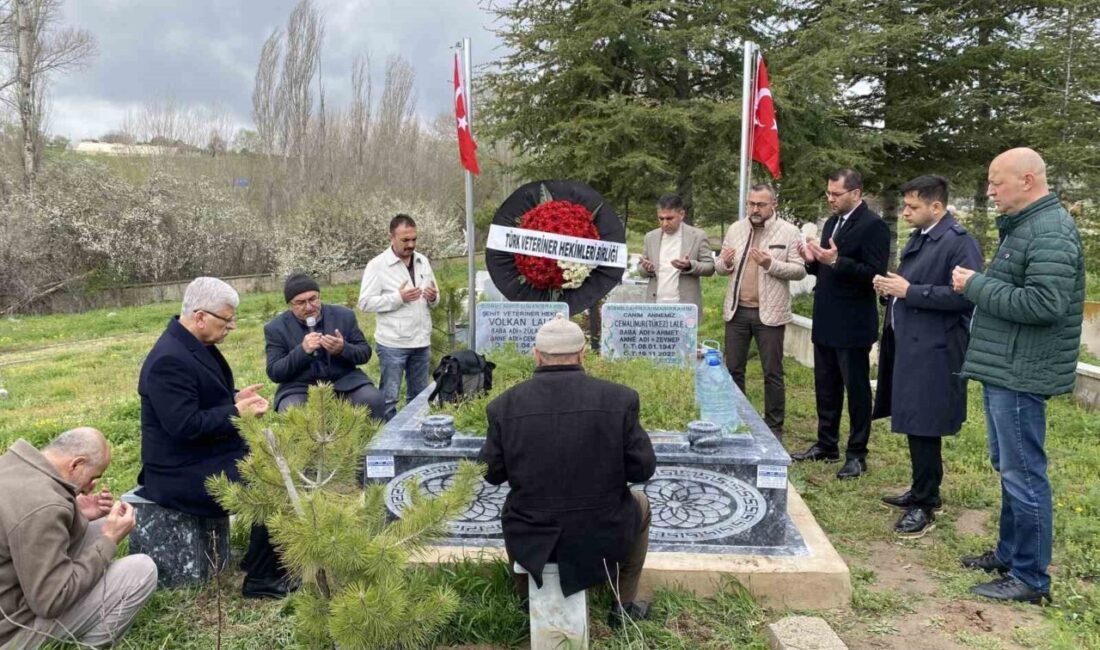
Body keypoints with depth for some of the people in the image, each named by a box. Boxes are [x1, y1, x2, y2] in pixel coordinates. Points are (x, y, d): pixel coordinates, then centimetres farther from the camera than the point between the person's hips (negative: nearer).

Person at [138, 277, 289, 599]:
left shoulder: (196, 345, 6)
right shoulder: (170, 360, -25)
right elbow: (184, 425, -29)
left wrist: (235, 397, 0)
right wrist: (236, 412, -20)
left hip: (209, 454, 10)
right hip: (184, 474, -10)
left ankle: (262, 555, 20)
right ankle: (261, 578, -2)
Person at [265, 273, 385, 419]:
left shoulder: (344, 315, 1)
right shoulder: (276, 328, -1)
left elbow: (365, 353, 5)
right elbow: (274, 373, -5)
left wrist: (343, 349, -18)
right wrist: (303, 350, -20)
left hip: (344, 381, 1)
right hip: (299, 387, -1)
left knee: (374, 400, -25)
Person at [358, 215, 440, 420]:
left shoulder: (423, 261, 8)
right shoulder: (377, 265, -8)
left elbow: (434, 300, 17)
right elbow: (365, 303, -12)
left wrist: (433, 297, -7)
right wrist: (398, 298, -20)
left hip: (421, 342, 5)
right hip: (393, 344, -5)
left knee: (419, 395, 16)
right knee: (388, 397, 4)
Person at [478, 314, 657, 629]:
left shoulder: (504, 405, -11)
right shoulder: (619, 398, -15)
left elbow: (492, 473, -1)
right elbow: (642, 469, -8)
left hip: (531, 540, 2)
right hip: (602, 535, -1)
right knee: (640, 506, 33)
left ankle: (527, 600, 51)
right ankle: (624, 607, 39)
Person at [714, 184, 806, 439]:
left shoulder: (789, 232, -4)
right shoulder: (735, 229, 8)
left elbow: (800, 270, -7)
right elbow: (720, 267, 11)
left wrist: (771, 264, -22)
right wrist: (725, 262, -12)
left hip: (769, 313, -4)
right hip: (737, 310, 4)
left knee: (773, 373, 5)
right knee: (733, 370, 10)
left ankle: (774, 427, 16)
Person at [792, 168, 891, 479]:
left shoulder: (873, 226, -13)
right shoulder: (832, 222, 13)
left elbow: (875, 273, -20)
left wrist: (836, 261, -28)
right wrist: (813, 261, -1)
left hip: (852, 325, -8)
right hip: (826, 322, 8)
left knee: (856, 390, 3)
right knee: (825, 388, 16)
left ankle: (857, 454, 14)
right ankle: (826, 445, 28)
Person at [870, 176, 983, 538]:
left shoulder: (959, 242, -14)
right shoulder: (918, 238, 16)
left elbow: (963, 294, -23)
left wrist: (909, 291, -20)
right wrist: (892, 287, 5)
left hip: (932, 350, -9)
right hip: (908, 345, 9)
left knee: (924, 428, -3)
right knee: (914, 426, 16)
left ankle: (925, 505, 8)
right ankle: (923, 491, 29)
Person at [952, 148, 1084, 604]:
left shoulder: (1050, 232, -16)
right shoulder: (1023, 226, 16)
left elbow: (1044, 303, -25)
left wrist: (976, 285, -17)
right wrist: (977, 285, 4)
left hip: (1021, 374, -10)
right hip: (1004, 368, 10)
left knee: (1023, 473, -3)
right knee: (1008, 467, 18)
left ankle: (1031, 579, 7)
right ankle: (1009, 553, 32)